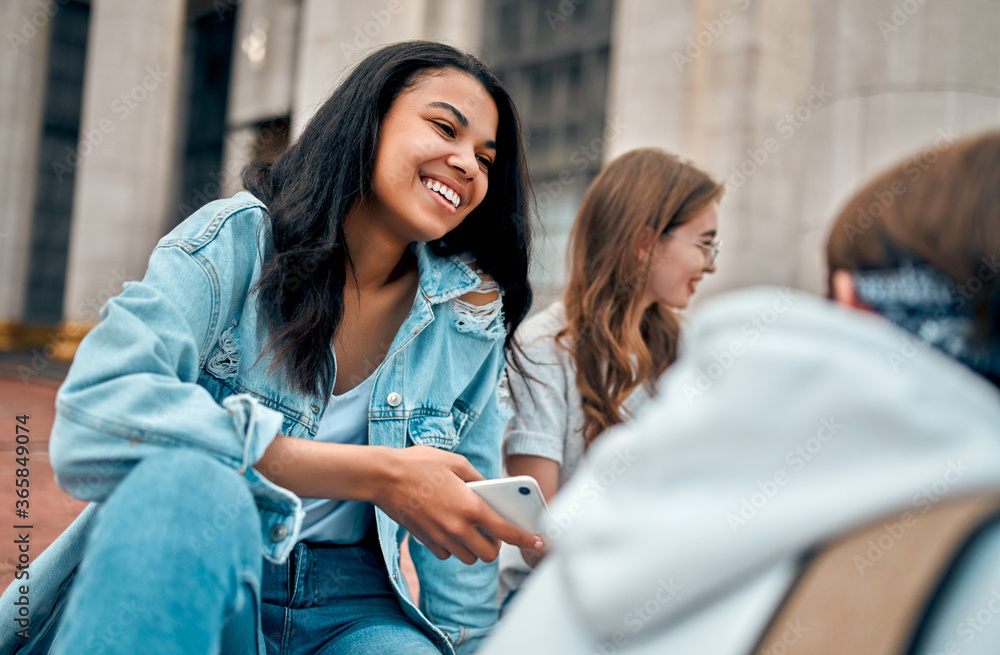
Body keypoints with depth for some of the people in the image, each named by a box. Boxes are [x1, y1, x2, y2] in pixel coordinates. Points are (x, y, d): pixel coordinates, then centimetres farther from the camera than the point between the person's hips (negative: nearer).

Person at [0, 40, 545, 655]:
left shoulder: (473, 323, 2)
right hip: (177, 588, 0)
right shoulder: (235, 241, -9)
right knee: (189, 485, -34)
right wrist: (376, 474, -26)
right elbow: (93, 418, -26)